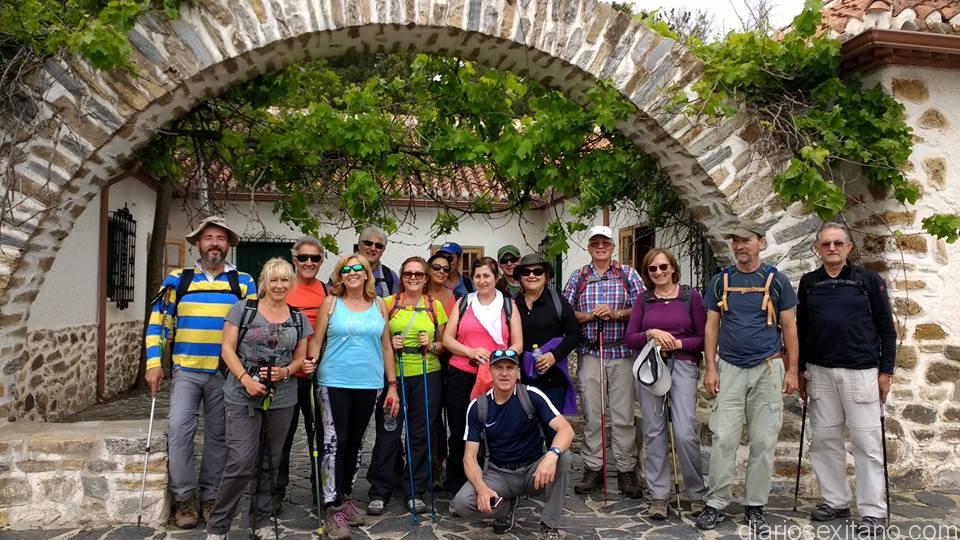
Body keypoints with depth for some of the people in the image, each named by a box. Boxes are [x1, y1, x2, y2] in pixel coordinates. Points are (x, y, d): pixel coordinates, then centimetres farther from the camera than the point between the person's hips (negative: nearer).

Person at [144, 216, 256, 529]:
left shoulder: (244, 283, 5)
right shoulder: (178, 279, 5)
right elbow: (157, 321, 4)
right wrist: (154, 363, -4)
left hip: (225, 373, 0)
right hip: (186, 370, 0)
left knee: (218, 436, 7)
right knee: (179, 430, -9)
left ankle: (210, 497, 21)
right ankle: (184, 497, 7)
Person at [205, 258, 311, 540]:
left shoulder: (299, 318, 8)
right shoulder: (243, 309, -1)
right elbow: (227, 348, -3)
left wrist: (285, 372, -10)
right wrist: (245, 378, -16)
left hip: (282, 400, 4)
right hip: (243, 398, -3)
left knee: (268, 463, 13)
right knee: (240, 463, -8)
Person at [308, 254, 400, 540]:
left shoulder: (379, 305, 7)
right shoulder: (331, 302, 1)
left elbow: (386, 347, 9)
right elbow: (316, 342, 0)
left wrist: (392, 384, 7)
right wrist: (309, 363, -19)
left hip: (369, 384, 3)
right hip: (334, 383, -3)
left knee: (355, 442, 12)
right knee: (335, 441, -4)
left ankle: (345, 497, 27)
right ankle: (333, 508, 4)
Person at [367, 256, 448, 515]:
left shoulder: (435, 305, 7)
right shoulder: (388, 303, 3)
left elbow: (443, 343, 11)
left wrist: (431, 345, -9)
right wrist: (389, 344, -12)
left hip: (426, 376, 1)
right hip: (393, 375, -1)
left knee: (421, 434, 7)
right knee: (388, 433, 1)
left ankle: (415, 491, 20)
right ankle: (379, 492, 15)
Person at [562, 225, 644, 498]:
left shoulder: (628, 274, 5)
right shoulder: (578, 277, 9)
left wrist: (616, 313, -15)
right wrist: (588, 315, -11)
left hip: (622, 354, -1)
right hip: (589, 354, 1)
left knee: (623, 415, 2)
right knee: (591, 414, 7)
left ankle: (626, 470, 14)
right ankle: (593, 468, 18)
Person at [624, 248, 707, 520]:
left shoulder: (691, 296, 3)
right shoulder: (643, 299, 9)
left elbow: (703, 339, 2)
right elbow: (629, 338, 4)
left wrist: (678, 343, -13)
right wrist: (650, 334, -13)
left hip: (682, 365, -2)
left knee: (685, 433, -9)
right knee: (654, 432, 5)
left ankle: (697, 494, 11)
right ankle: (658, 495, 15)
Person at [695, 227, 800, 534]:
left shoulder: (776, 281, 2)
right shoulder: (720, 281, 5)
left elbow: (789, 328, 4)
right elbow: (711, 327, 5)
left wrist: (792, 370, -1)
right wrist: (710, 368, -2)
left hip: (768, 369, 0)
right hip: (729, 369, 1)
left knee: (763, 441, 5)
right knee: (723, 439, -1)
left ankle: (755, 506, 17)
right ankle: (716, 504, 9)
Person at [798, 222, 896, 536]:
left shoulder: (869, 280, 1)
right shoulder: (809, 283, 8)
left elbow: (886, 329, 2)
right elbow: (800, 329, 12)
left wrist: (886, 371, -2)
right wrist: (799, 371, 11)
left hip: (861, 372, -3)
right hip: (820, 372, 3)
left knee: (867, 442, 0)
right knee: (825, 439, 7)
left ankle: (873, 512, 9)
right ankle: (835, 502, 20)